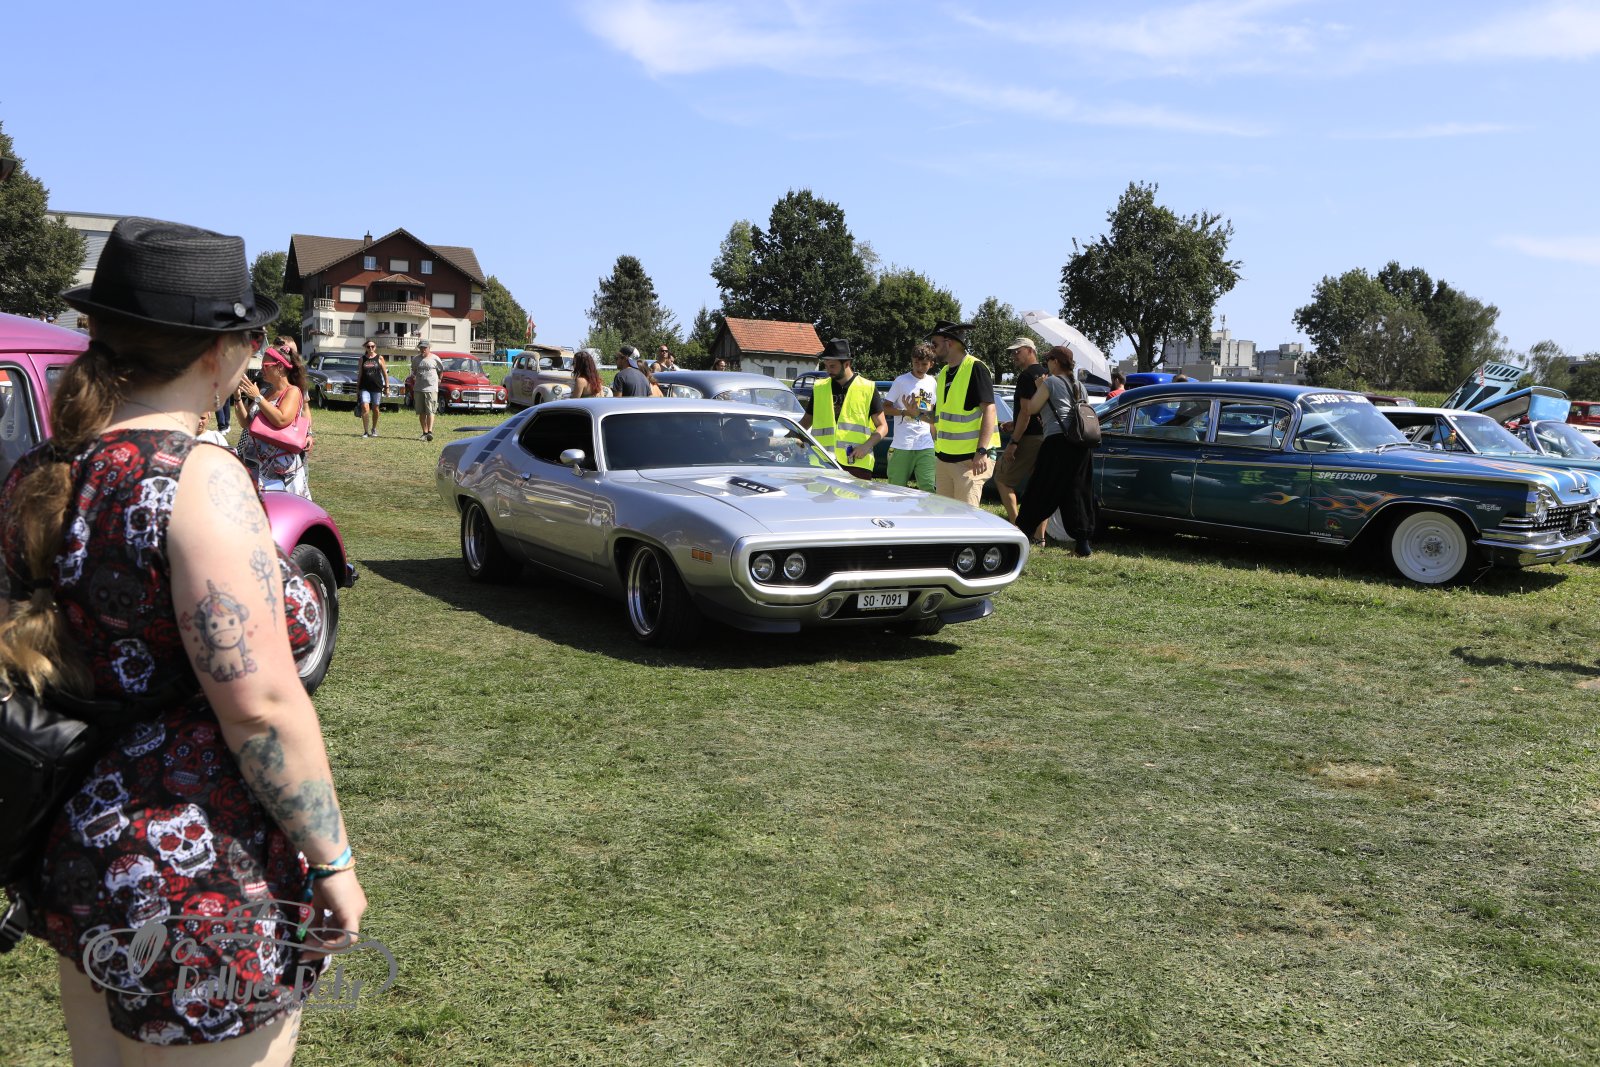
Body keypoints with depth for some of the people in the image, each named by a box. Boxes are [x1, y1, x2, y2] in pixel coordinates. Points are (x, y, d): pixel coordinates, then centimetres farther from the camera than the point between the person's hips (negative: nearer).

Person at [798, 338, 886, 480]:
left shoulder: (868, 389, 5)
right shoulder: (819, 388, 14)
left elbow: (882, 426, 5)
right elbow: (807, 420, 22)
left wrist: (867, 445, -13)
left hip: (857, 463, -2)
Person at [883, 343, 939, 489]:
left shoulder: (932, 383, 13)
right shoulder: (901, 381, -2)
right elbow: (885, 407, -3)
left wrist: (934, 437, 15)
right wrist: (906, 412, -18)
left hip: (926, 447, 4)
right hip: (902, 445, -4)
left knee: (929, 489, -5)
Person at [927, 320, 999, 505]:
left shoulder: (975, 368, -10)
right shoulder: (944, 373, 16)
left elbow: (989, 409, -17)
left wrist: (982, 451, -23)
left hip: (969, 458, -9)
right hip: (944, 457, 9)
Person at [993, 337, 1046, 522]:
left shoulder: (1027, 375, -12)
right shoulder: (1044, 374, 18)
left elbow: (1026, 411, -18)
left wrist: (1014, 442, -17)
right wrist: (1015, 425, 25)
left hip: (1029, 438, -9)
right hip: (1045, 437, 9)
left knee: (1002, 478, 3)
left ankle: (1015, 523, -5)